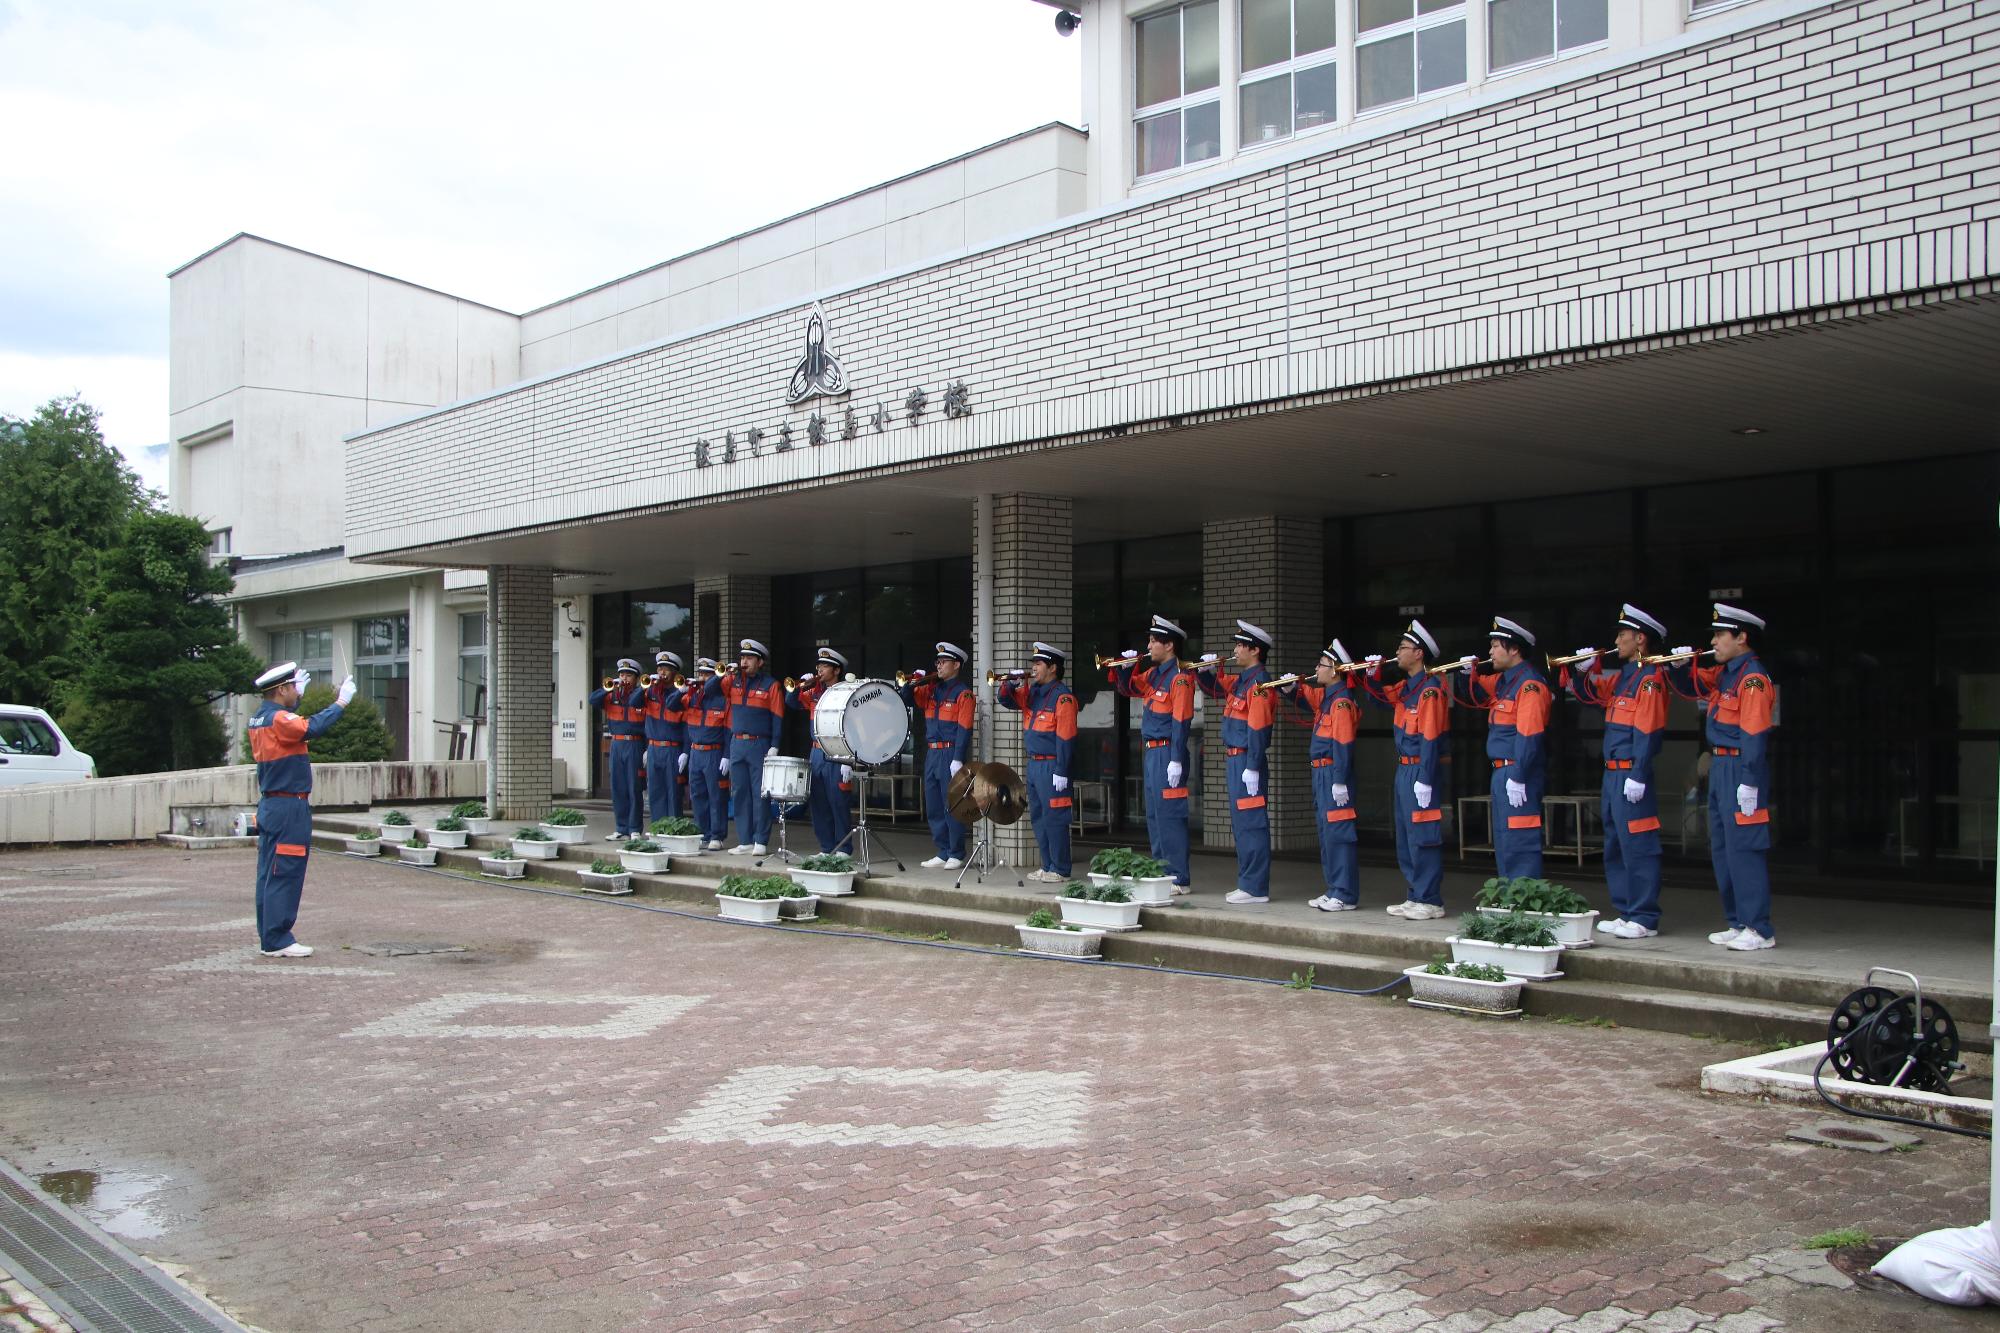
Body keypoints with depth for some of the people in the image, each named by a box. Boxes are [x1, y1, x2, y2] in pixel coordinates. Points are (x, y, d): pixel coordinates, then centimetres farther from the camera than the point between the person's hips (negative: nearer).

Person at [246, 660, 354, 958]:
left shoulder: (259, 718, 11)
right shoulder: (279, 719, -16)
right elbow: (312, 727, -33)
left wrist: (297, 695, 36)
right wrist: (341, 701, -25)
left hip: (269, 806, 10)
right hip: (289, 808, -10)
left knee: (269, 874, 12)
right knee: (285, 875, -6)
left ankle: (268, 938, 17)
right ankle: (277, 941, -4)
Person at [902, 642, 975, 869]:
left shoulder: (963, 693, -7)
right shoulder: (931, 689, 13)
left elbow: (964, 729, -13)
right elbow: (907, 700, 16)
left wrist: (958, 759, -20)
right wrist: (911, 684, -4)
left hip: (951, 754, -8)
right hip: (931, 754, 8)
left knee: (952, 807, -3)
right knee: (933, 808, 11)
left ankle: (956, 855, 4)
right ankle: (943, 853, 19)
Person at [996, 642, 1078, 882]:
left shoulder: (1063, 697, -13)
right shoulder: (1031, 692, 13)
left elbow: (1065, 737, -18)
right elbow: (1005, 699, 22)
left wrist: (1061, 772, -21)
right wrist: (1010, 684, 0)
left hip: (1051, 766, -9)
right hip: (1033, 764, 9)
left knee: (1054, 818, -6)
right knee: (1038, 817, 13)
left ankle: (1060, 870, 0)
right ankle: (1048, 867, 21)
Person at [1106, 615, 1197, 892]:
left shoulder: (1180, 677, -13)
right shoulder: (1153, 674, 14)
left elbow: (1181, 721, -18)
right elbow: (1127, 688, 28)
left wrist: (1176, 761, -23)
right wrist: (1124, 667, 7)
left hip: (1168, 754, -10)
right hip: (1151, 752, 10)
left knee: (1169, 816, -9)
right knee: (1154, 816, 14)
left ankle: (1180, 880, -7)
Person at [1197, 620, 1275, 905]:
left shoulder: (1259, 683, -14)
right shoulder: (1239, 680, 14)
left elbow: (1258, 728, -20)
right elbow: (1212, 688, 31)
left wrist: (1252, 767, -23)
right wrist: (1205, 670, 10)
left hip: (1247, 762, -10)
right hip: (1235, 760, 10)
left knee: (1251, 824, -7)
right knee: (1241, 824, 13)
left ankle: (1256, 889, -5)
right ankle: (1248, 883, 20)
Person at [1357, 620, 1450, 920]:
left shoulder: (1430, 690, -15)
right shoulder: (1405, 687, 12)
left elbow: (1431, 740, -20)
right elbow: (1377, 698, 30)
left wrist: (1425, 780, -22)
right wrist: (1372, 675, 11)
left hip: (1420, 772, -10)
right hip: (1403, 771, 10)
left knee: (1422, 838, -6)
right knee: (1405, 838, 14)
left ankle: (1430, 902, 0)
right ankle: (1416, 898, 21)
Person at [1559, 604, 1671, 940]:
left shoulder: (1650, 679, -12)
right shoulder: (1621, 677, 15)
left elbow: (1648, 731, -19)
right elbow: (1588, 695, 29)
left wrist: (1638, 776, -23)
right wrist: (1580, 671, 9)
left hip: (1631, 777, -10)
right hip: (1612, 774, 10)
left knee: (1638, 849, -6)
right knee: (1615, 848, 14)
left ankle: (1644, 919, -2)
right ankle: (1625, 913, 21)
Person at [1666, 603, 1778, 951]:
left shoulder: (1753, 678, -15)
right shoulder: (1723, 674, 13)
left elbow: (1754, 733, -21)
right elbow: (1690, 687, 29)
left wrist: (1749, 782, -24)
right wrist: (1681, 666, 8)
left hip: (1741, 771, -10)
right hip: (1720, 769, 10)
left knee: (1743, 850, -9)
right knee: (1721, 850, 14)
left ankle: (1759, 930, -6)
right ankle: (1738, 923, 21)